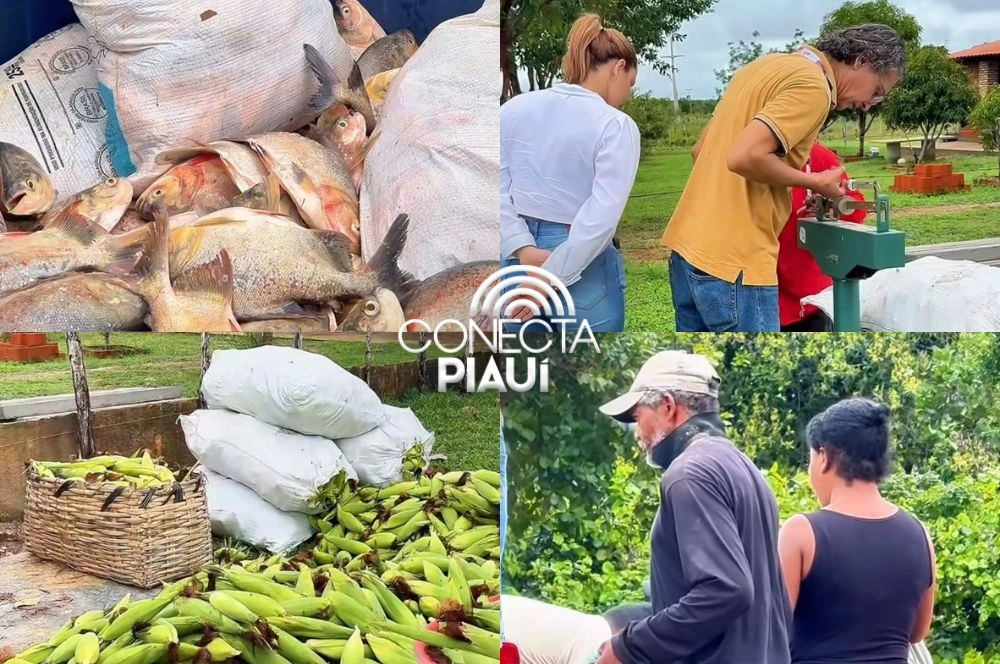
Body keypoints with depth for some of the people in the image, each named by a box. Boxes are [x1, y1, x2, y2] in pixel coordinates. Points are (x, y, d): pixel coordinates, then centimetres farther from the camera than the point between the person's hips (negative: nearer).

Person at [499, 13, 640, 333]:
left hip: (514, 263, 5)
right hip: (583, 273, -4)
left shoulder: (515, 108, 5)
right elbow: (601, 217, -19)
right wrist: (553, 278, -17)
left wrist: (522, 250, -9)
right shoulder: (616, 126, -9)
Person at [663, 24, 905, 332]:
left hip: (688, 245, 9)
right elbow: (744, 156, -23)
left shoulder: (768, 64, 18)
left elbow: (702, 150, 22)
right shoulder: (812, 86, -11)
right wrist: (814, 182, -9)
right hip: (733, 260, -9)